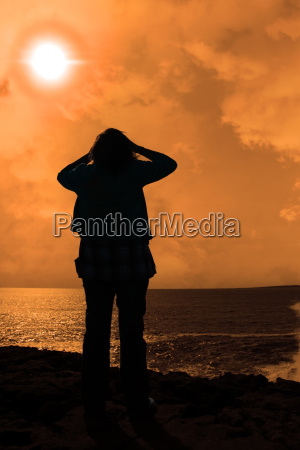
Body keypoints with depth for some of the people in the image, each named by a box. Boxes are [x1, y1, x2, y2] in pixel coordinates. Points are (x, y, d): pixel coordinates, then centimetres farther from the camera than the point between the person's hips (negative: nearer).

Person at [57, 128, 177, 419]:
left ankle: (94, 402, 9)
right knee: (131, 329, 2)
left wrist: (88, 156, 30)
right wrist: (138, 149, 19)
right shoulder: (135, 172, 1)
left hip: (95, 256, 2)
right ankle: (136, 399, 8)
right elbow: (169, 164, 15)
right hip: (132, 257, -2)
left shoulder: (86, 174, 8)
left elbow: (62, 175, 29)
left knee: (96, 328, 5)